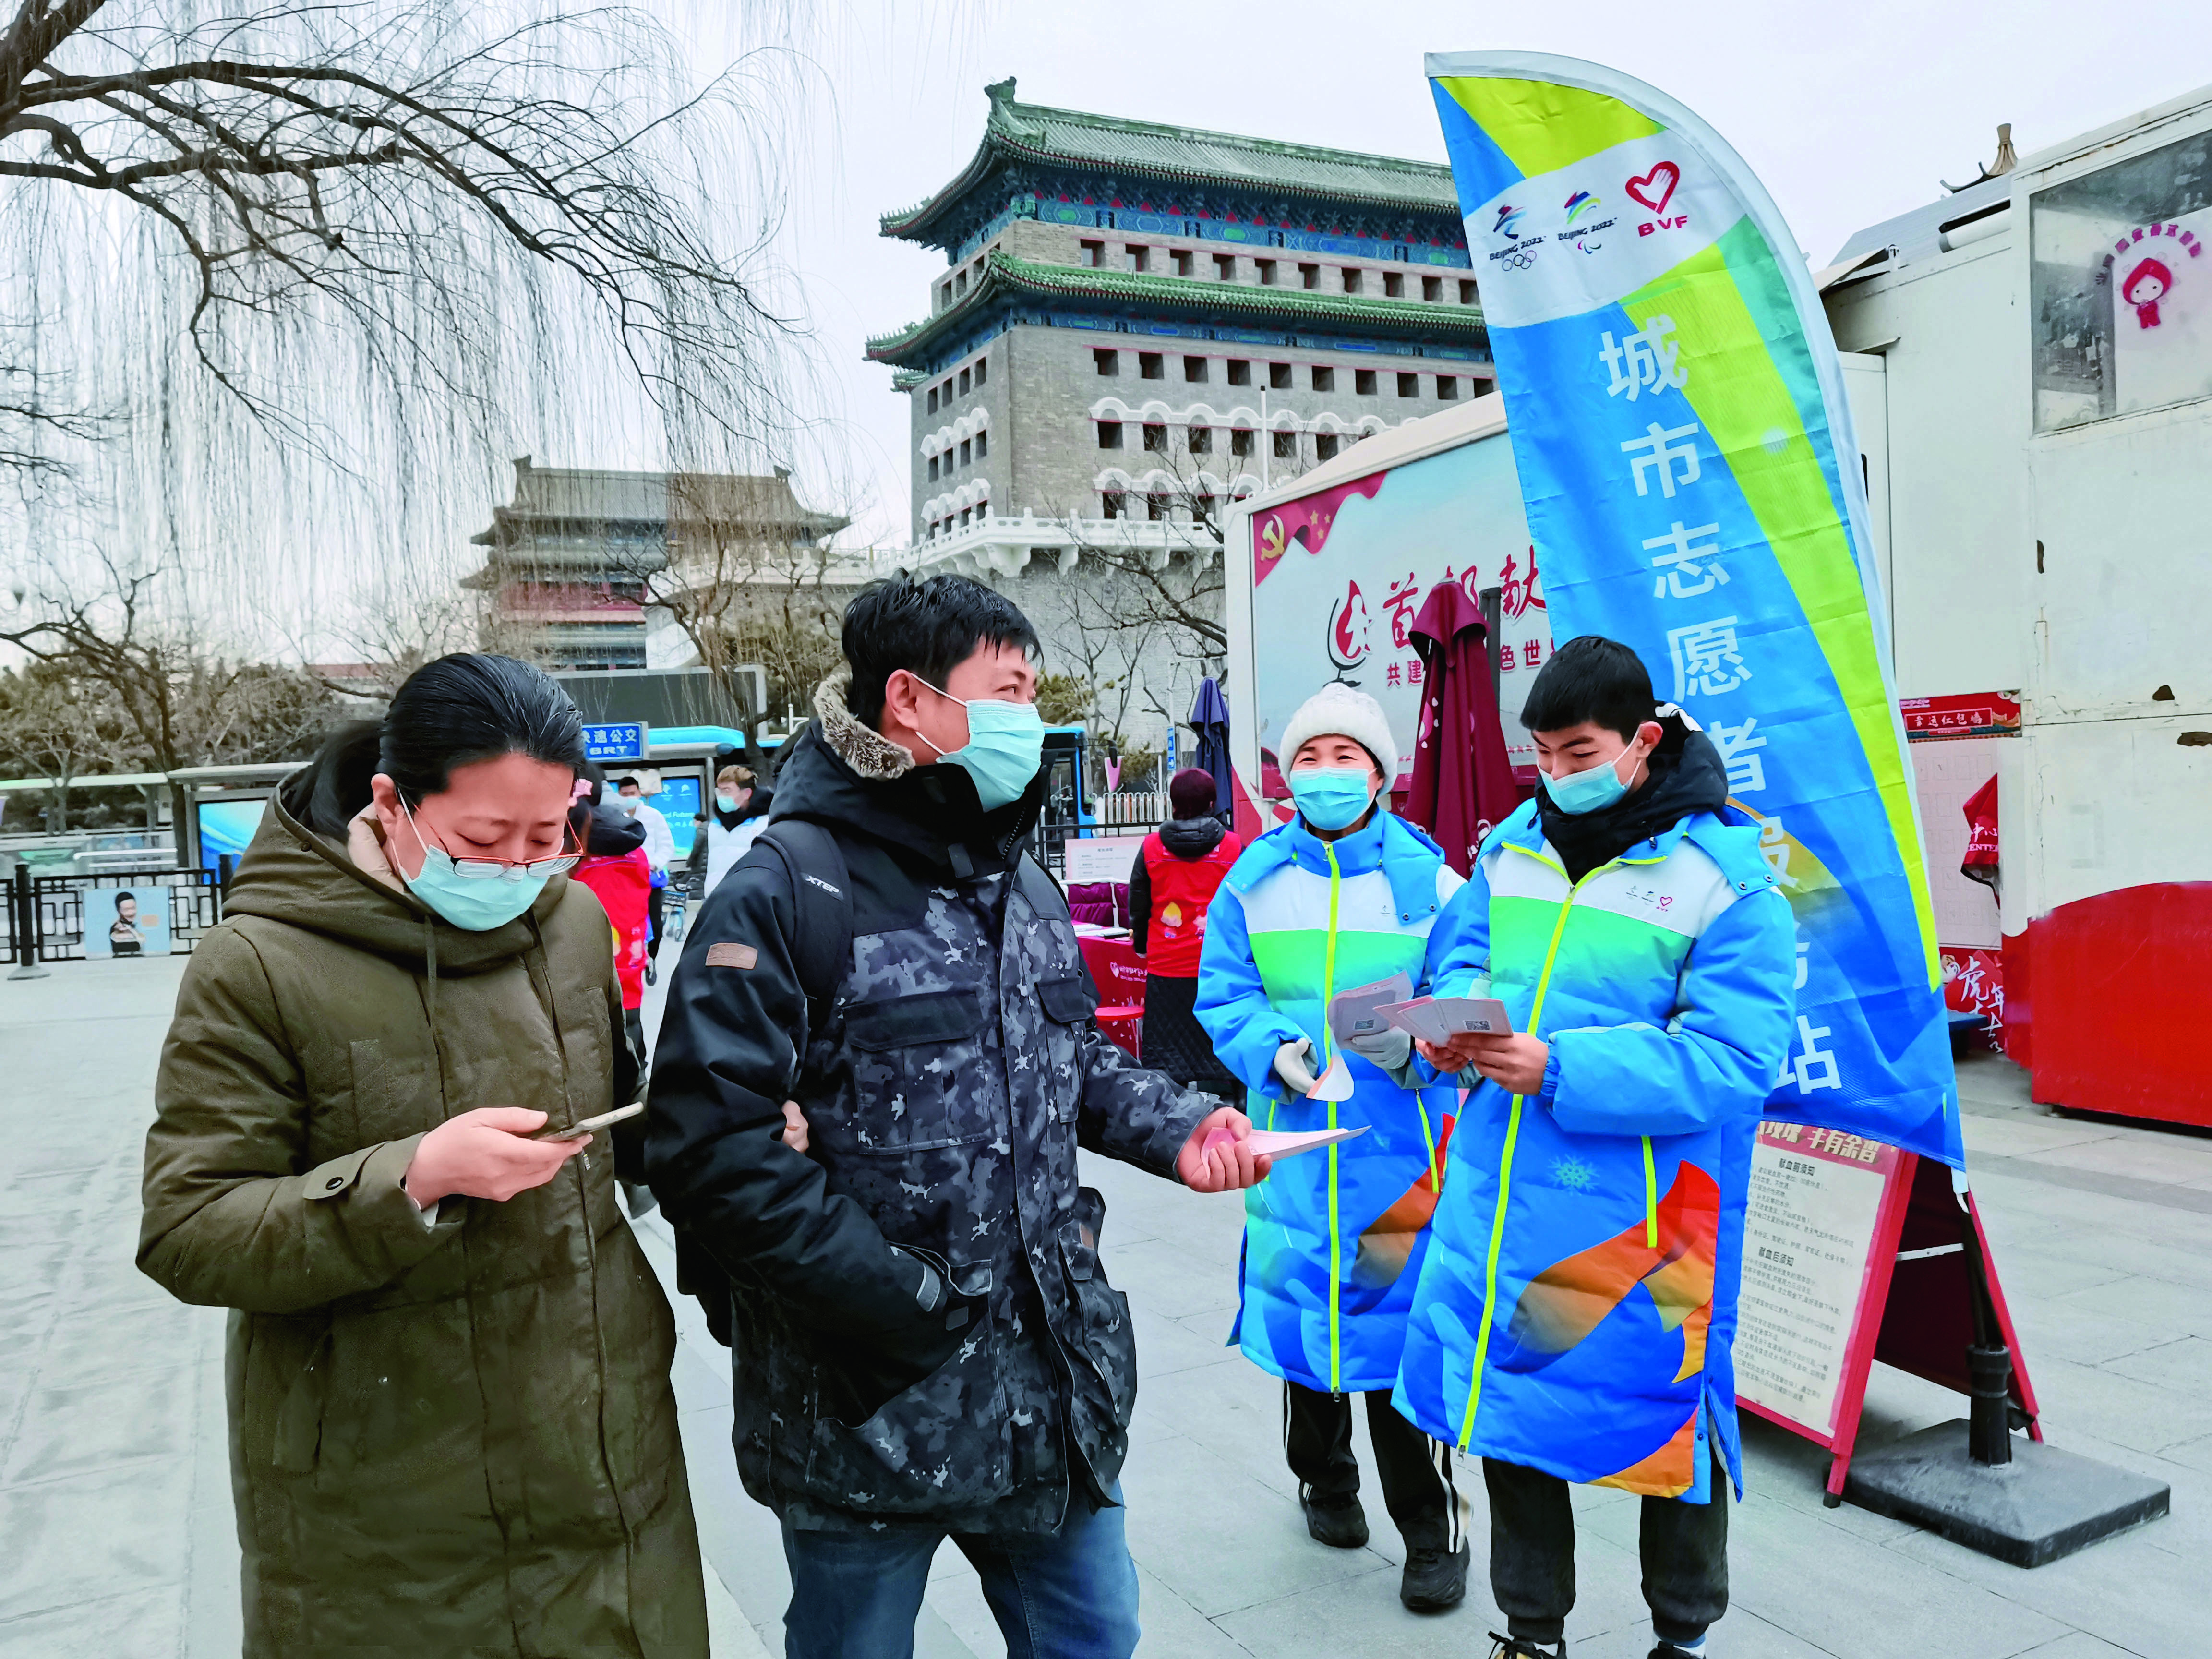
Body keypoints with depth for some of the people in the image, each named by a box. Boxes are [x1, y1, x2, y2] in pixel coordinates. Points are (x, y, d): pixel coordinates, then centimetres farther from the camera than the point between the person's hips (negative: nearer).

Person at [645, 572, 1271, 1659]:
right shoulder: (785, 893, -17)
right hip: (870, 1405, -6)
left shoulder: (1022, 884, 10)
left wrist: (1173, 1127, 2)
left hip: (1050, 1378, 7)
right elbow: (713, 1144, -23)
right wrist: (900, 1300, -23)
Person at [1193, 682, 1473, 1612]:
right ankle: (1323, 1479, 38)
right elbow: (1223, 997, 5)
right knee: (1301, 1316, 14)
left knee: (1404, 1328, -1)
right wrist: (1276, 1050, -14)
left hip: (1401, 1145, -2)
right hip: (1293, 1137, 2)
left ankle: (1431, 1532, 16)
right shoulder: (1256, 878, 5)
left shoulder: (1426, 876, 0)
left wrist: (1410, 1041, -21)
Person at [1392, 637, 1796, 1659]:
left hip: (1641, 1215, -5)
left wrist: (1559, 1068, -29)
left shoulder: (1726, 876, -12)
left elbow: (1732, 1061, -20)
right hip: (1503, 1187, 5)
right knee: (1504, 1404, 16)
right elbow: (1461, 950, 16)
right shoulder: (1513, 844, 6)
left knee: (1666, 1419, 13)